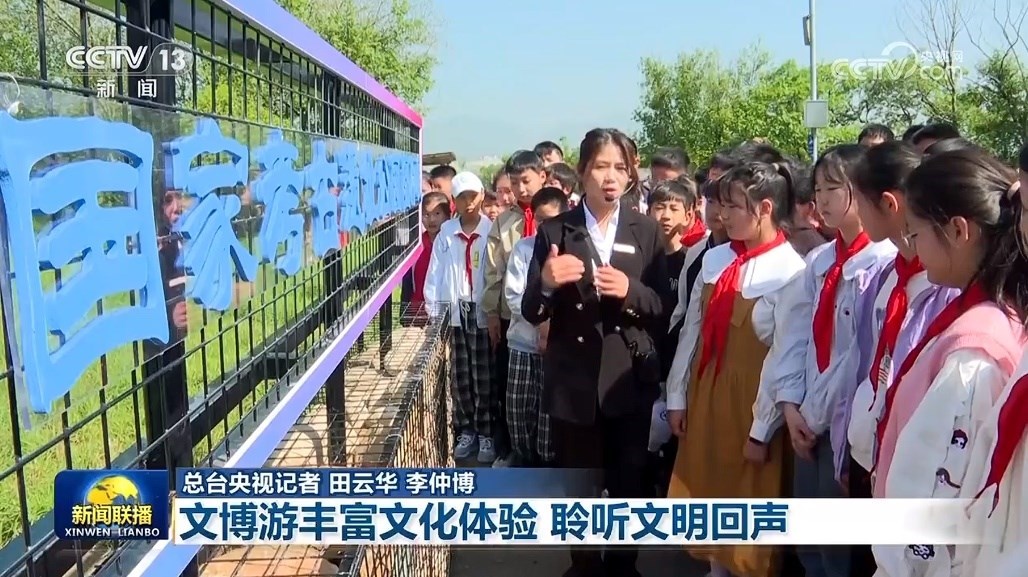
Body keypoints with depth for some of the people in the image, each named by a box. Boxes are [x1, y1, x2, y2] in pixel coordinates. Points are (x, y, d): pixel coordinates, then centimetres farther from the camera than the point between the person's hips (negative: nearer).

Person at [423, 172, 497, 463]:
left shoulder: (492, 230, -5)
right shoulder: (446, 232, 3)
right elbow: (435, 273, 3)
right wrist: (432, 311, 0)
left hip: (484, 312, -3)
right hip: (454, 312, 3)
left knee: (484, 378, 3)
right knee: (461, 377, 10)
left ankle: (486, 433, 14)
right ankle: (466, 431, 22)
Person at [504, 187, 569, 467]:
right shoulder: (523, 248, 5)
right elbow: (513, 295, -1)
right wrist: (542, 321, -12)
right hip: (523, 342, 2)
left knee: (551, 412, 2)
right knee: (518, 410, 7)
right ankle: (523, 461, 25)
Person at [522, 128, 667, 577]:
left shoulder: (646, 231, 2)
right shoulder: (554, 231, -2)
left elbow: (663, 307, 0)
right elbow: (532, 313, -4)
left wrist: (630, 291, -20)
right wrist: (546, 283, -25)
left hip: (629, 377, 1)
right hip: (573, 379, -1)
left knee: (629, 481, 13)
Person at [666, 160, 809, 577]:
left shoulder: (791, 272, -18)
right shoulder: (715, 259, 0)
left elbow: (785, 358, -17)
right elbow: (692, 331, 5)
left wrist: (762, 429, -13)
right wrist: (677, 396, 7)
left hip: (751, 399, -6)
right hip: (705, 391, 6)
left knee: (748, 504, 12)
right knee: (707, 490, 19)